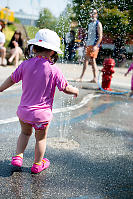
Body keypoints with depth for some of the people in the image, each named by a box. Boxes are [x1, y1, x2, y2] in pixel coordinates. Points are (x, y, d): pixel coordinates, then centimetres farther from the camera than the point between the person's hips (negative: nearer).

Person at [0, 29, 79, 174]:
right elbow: (65, 89, -8)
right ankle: (38, 164, 31)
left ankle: (18, 156, 22)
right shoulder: (54, 70, -15)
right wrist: (75, 90, 14)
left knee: (25, 133, 28)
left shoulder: (26, 64, -6)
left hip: (23, 110, 3)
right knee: (41, 138, 17)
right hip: (42, 113, -3)